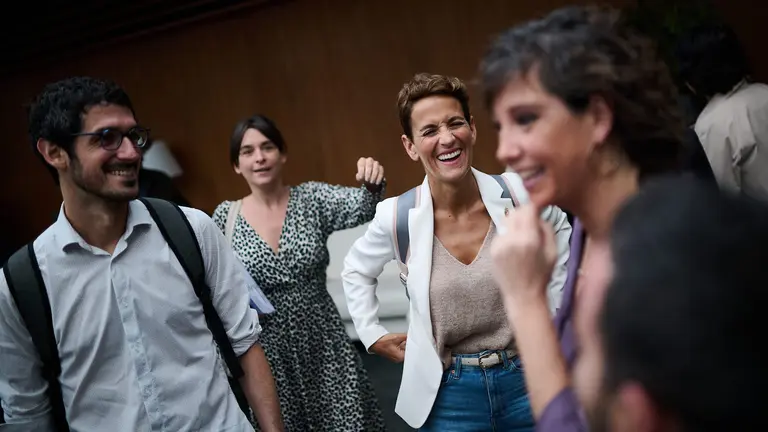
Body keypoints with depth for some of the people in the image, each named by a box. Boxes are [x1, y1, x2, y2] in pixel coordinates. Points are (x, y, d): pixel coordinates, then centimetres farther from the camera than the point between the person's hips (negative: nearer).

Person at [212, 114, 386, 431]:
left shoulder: (311, 199, -2)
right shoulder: (225, 217, -2)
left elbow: (359, 208, -20)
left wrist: (372, 185, -39)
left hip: (324, 345, 0)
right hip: (266, 352, 0)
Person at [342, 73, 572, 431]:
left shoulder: (516, 193, -12)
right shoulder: (397, 218, -12)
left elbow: (558, 230, 11)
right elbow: (356, 272, 9)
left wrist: (555, 309, 7)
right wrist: (372, 335, 4)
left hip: (528, 378, 1)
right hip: (449, 394, 0)